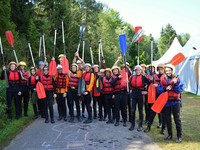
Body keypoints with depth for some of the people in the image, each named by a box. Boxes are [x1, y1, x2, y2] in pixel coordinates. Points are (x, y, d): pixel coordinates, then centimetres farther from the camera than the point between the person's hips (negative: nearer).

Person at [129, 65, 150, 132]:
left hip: (140, 94, -3)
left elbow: (148, 83, -3)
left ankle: (140, 125, 14)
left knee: (140, 110, 6)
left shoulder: (143, 77, -3)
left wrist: (144, 88, -5)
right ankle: (133, 125, 15)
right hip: (134, 94, 3)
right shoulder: (132, 77, 8)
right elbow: (130, 84, 14)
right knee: (133, 110, 5)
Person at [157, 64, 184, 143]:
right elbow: (159, 90, 1)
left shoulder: (177, 79, -2)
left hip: (175, 102, -3)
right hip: (166, 102, 3)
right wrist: (165, 88, -16)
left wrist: (175, 84, -22)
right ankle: (170, 135, 24)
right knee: (167, 119, 11)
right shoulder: (163, 80, 6)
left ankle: (179, 136, 7)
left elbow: (180, 90, -9)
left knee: (177, 119, -2)